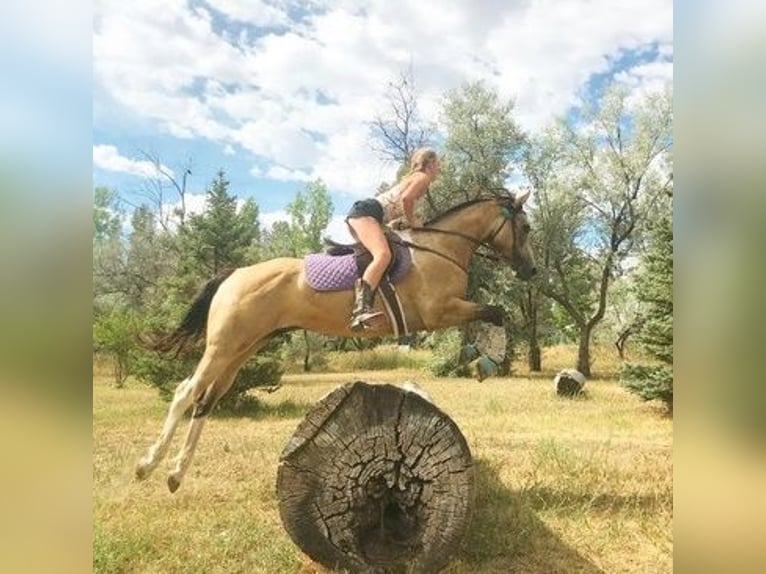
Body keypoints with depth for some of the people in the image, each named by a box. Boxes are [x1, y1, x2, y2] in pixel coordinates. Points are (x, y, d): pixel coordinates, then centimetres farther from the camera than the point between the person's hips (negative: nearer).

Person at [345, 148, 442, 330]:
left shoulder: (413, 178, 29)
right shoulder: (423, 177, 2)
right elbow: (406, 198, -17)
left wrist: (411, 221, 16)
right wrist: (412, 221, -5)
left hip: (359, 212, 11)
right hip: (366, 212, -11)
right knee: (383, 255, -31)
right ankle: (360, 310, -48)